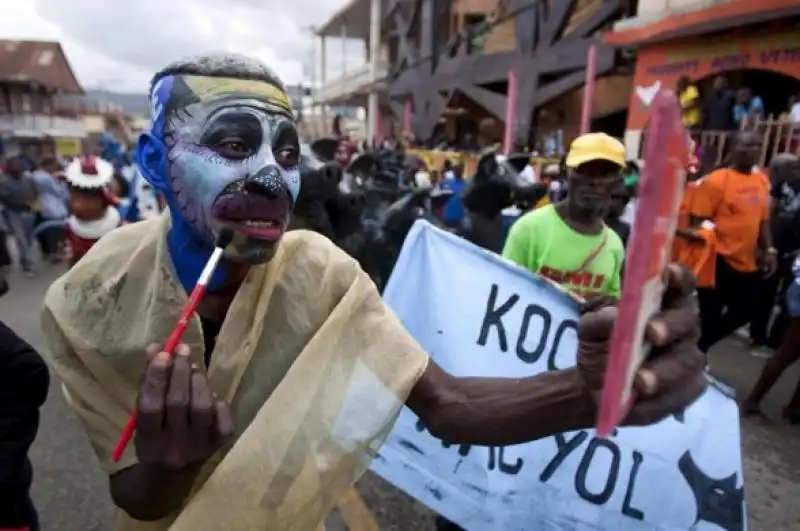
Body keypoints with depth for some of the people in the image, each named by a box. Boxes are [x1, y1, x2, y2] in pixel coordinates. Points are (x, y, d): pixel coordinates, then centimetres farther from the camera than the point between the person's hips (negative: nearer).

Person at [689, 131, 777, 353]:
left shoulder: (762, 181, 11)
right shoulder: (716, 180, -11)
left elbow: (763, 220, 16)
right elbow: (698, 221, -14)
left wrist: (769, 250, 7)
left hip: (747, 262, 8)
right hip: (719, 261, -8)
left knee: (744, 312, 16)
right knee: (710, 315, 0)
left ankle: (701, 348, 32)